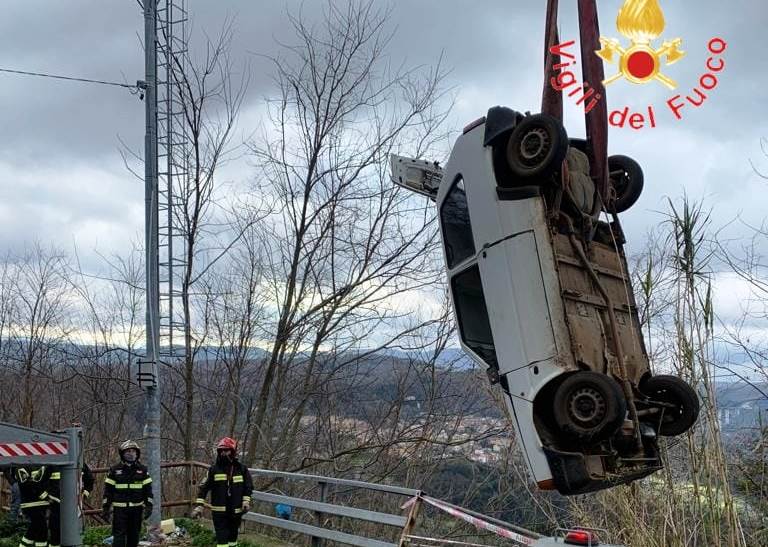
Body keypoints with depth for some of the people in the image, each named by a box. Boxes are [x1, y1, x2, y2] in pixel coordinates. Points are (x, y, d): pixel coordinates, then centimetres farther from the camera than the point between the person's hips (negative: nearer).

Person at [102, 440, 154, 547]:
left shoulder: (142, 470, 6)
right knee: (119, 535, -7)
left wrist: (148, 506, 0)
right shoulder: (114, 470, 1)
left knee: (134, 536, 8)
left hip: (136, 508, 2)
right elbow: (108, 490, 3)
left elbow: (148, 489, 7)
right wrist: (105, 508, 0)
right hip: (120, 509, -2)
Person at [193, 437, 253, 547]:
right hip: (219, 511, -2)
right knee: (222, 538, -7)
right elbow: (204, 487, -4)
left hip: (236, 511, 2)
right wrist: (199, 505, -12)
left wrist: (246, 501, -1)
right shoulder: (214, 469, -3)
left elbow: (248, 487, 11)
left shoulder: (241, 469, 2)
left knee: (233, 536, 14)